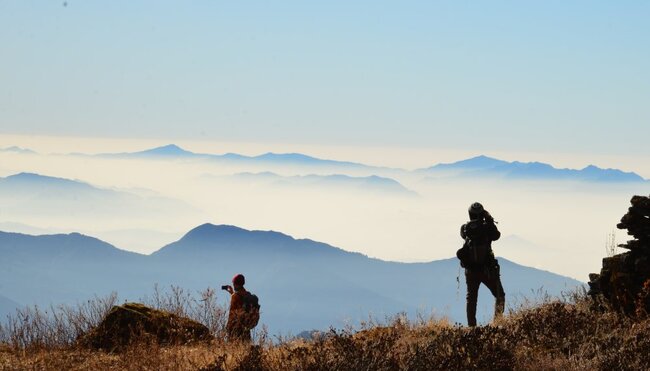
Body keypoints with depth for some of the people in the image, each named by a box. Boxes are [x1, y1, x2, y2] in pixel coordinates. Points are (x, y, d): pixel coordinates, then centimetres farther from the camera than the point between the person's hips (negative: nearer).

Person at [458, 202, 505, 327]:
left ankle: (471, 325, 9)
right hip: (487, 269, -3)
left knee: (471, 298, 12)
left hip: (471, 271, 3)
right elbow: (496, 235, 4)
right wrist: (490, 221, 7)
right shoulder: (487, 227, -12)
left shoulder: (465, 228, -3)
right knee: (499, 296, 11)